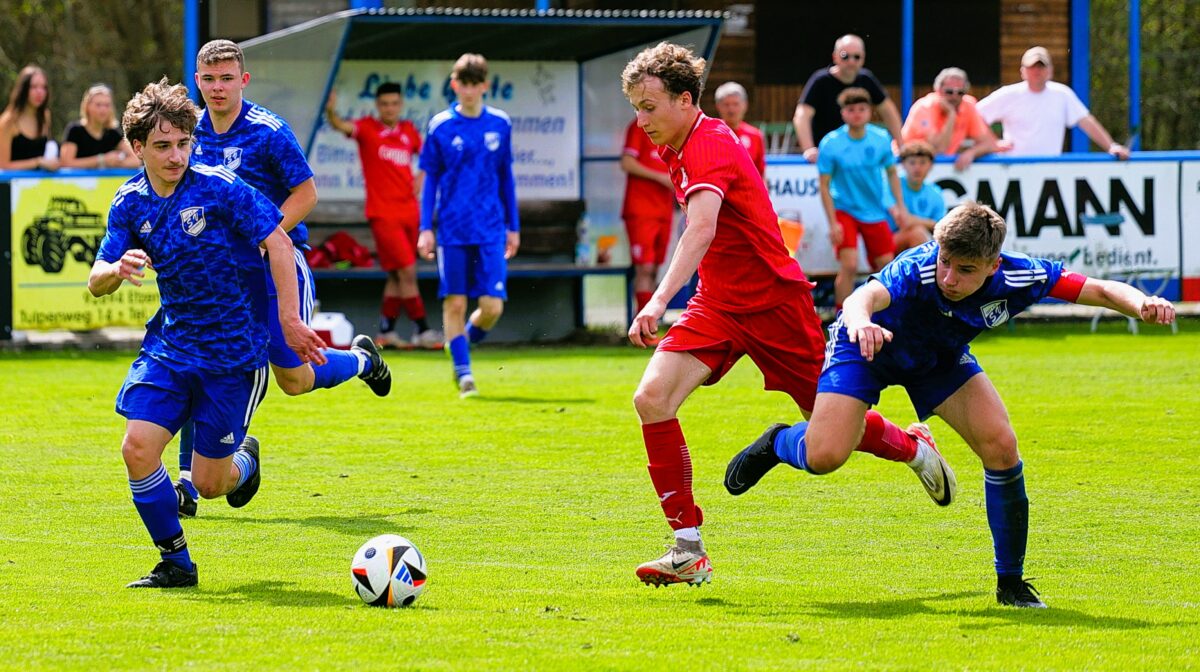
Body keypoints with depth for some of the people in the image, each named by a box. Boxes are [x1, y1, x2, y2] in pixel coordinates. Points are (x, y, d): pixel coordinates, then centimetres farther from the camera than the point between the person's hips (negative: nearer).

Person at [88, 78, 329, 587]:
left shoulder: (219, 189, -15)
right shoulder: (130, 204, 0)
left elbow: (278, 242, -12)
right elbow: (95, 283, 0)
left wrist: (289, 319, -15)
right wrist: (117, 270, -24)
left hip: (234, 352, -4)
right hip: (170, 343, 4)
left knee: (209, 483, 1)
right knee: (138, 447, -15)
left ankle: (244, 462, 40)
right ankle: (175, 564, 3)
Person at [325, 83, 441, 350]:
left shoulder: (409, 131, 10)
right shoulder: (367, 128, -5)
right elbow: (342, 126, -23)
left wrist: (422, 177, 4)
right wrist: (331, 112, -45)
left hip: (409, 211, 6)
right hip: (383, 213, -6)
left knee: (397, 276, 11)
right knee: (407, 271, -11)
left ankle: (386, 332, 19)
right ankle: (422, 331, -7)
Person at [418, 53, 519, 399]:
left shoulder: (500, 125, 5)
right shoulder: (441, 126, 0)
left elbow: (506, 177, 14)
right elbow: (430, 179, 5)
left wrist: (513, 226, 15)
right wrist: (426, 228, 0)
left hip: (491, 229, 1)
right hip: (452, 228, -1)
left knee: (492, 306, -6)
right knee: (455, 303, -2)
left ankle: (465, 339, 24)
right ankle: (463, 373, 8)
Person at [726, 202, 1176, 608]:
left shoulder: (1019, 278, -29)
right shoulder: (916, 271, -41)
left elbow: (1102, 290, -23)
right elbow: (867, 295, -61)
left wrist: (1142, 303, -45)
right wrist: (860, 319, -86)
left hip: (941, 357, 4)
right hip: (868, 343, -4)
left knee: (1001, 447, -15)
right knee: (824, 456, -20)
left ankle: (1011, 584, 2)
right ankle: (778, 442, 20)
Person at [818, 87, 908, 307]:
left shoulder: (881, 139, -6)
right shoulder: (830, 143, -15)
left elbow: (891, 173, 9)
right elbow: (824, 185, -10)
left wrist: (900, 206, 3)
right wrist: (833, 223, -14)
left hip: (876, 212, 4)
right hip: (845, 211, -4)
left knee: (887, 266, 4)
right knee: (849, 266, -17)